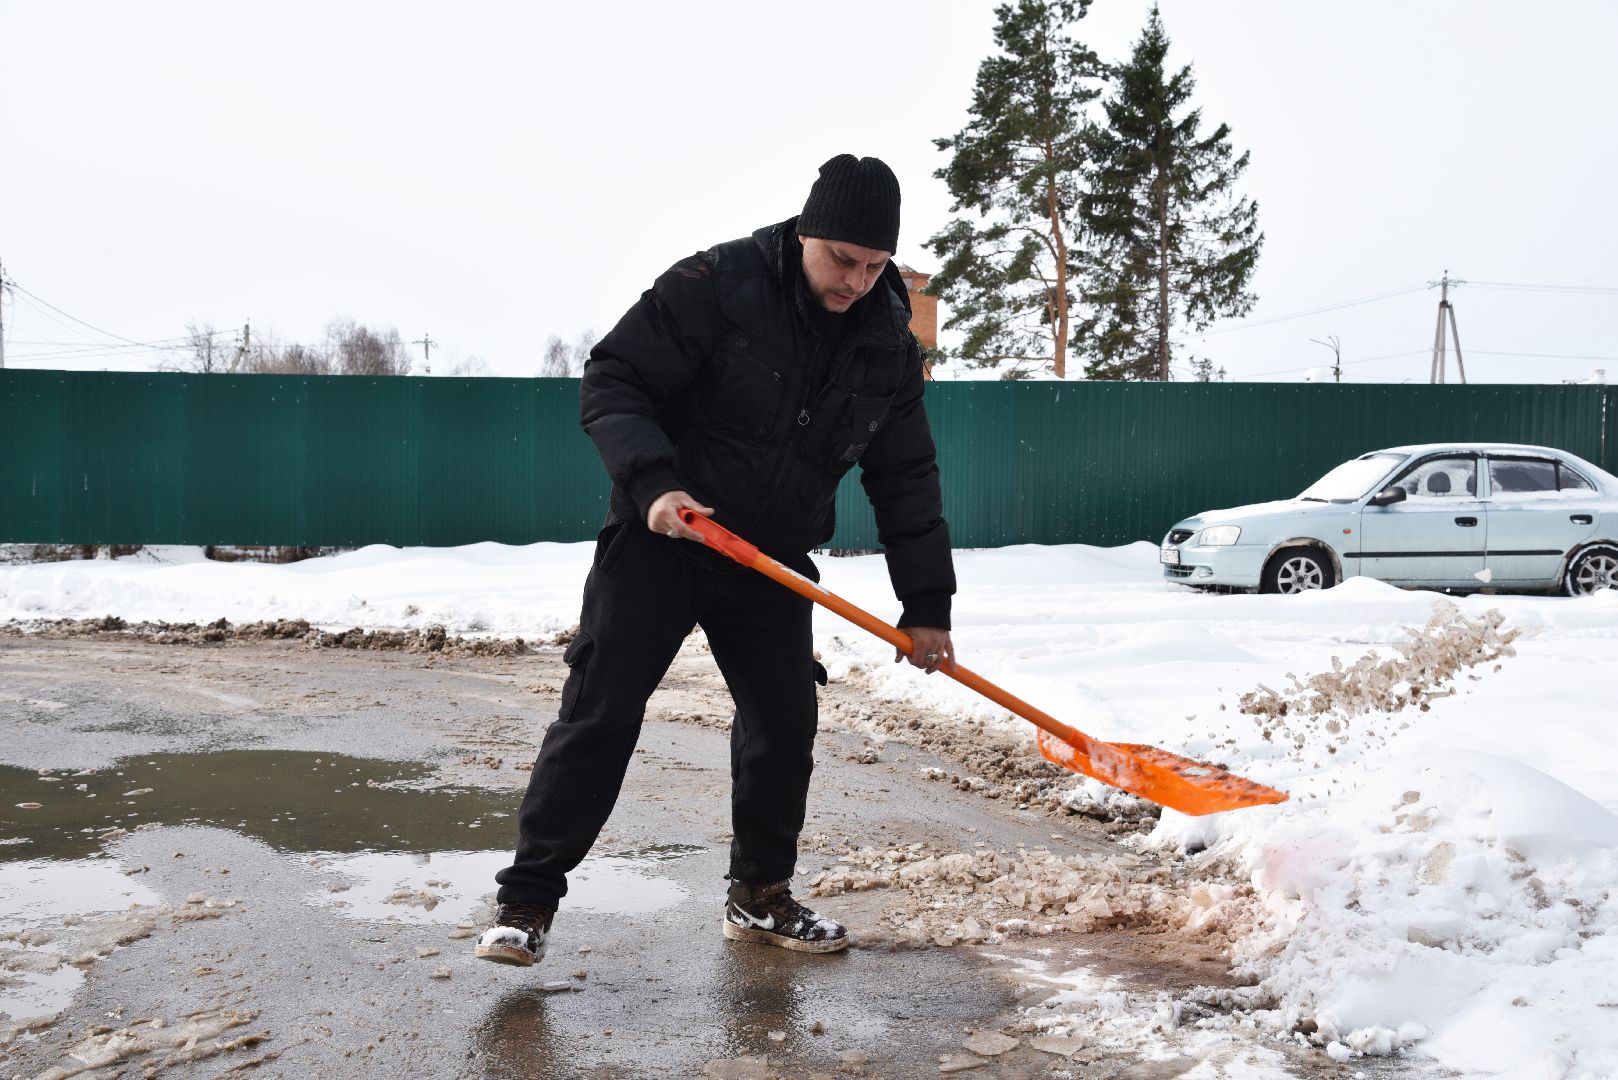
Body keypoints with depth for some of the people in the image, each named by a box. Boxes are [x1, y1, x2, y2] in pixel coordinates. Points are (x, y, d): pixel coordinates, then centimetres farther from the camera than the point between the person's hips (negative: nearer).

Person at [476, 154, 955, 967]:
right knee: (600, 711, -6)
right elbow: (611, 381, -14)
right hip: (659, 537, -4)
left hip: (773, 560, 5)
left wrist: (927, 605, 2)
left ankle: (759, 897, 23)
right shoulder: (716, 285, -17)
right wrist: (653, 482, -30)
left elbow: (906, 480, 5)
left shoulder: (888, 344, -1)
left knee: (785, 726, 4)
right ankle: (528, 899, 4)